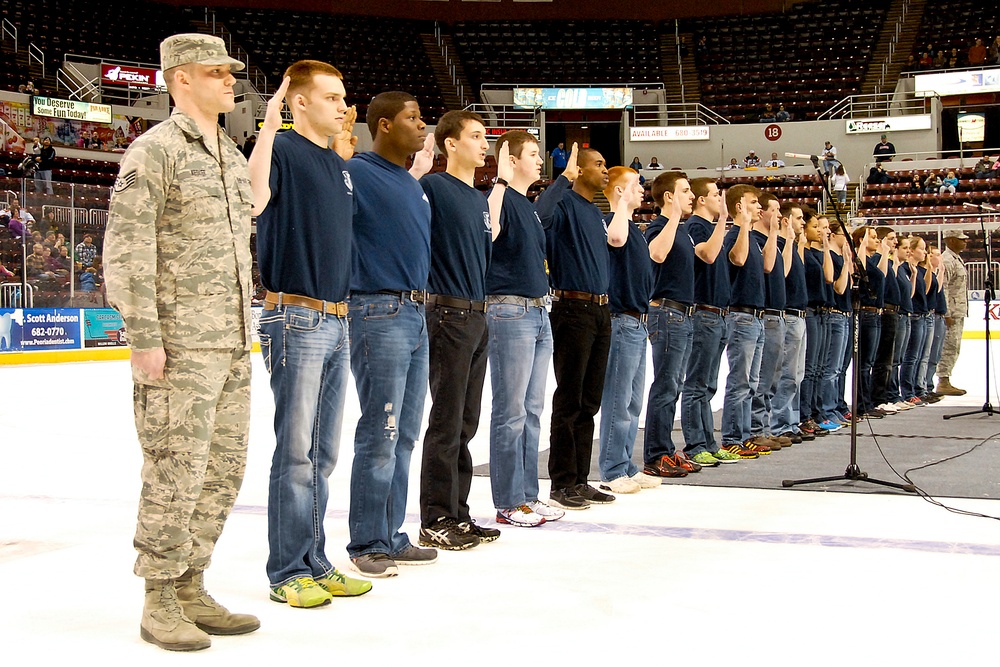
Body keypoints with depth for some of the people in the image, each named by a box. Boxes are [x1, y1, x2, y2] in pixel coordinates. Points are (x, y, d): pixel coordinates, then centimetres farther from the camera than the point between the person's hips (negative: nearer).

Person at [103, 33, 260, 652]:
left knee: (225, 468, 10)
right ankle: (160, 605, 7)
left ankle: (192, 588, 22)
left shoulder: (234, 156, 18)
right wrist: (144, 337, -18)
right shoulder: (155, 151, -7)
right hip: (180, 346, -8)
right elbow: (126, 249, -13)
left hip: (234, 346, 8)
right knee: (176, 472, -5)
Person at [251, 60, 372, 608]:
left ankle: (315, 563, 21)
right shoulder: (283, 150, -8)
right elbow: (253, 203, -29)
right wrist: (269, 128, -28)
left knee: (323, 453, 12)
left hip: (336, 321, 8)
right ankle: (287, 572, 6)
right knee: (295, 452, -4)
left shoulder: (338, 163, 16)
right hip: (296, 319, -8)